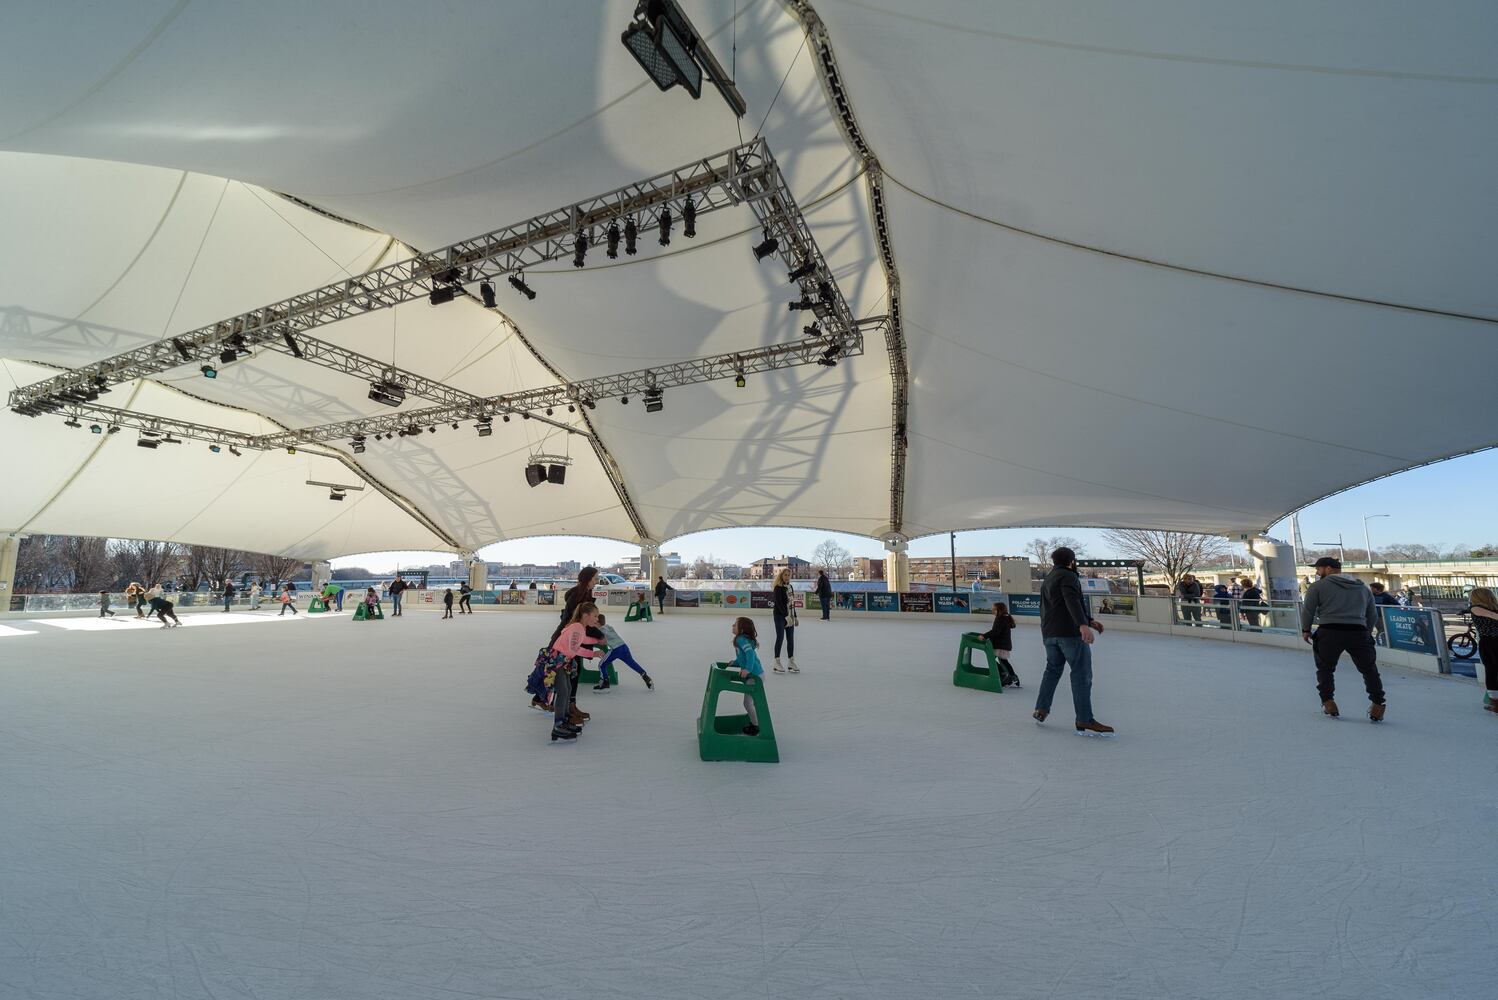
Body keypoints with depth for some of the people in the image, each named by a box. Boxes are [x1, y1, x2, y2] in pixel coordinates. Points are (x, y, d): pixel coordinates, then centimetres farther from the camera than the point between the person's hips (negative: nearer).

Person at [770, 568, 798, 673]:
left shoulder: (789, 587, 11)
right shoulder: (778, 588, -11)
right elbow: (779, 603, -19)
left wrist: (794, 617, 14)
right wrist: (786, 616, -24)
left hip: (789, 616, 7)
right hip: (780, 615, -7)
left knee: (791, 639, 7)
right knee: (780, 638, -6)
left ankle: (791, 662, 14)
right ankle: (777, 663, 2)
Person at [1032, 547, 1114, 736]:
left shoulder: (1048, 580, 22)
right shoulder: (1068, 575, -6)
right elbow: (1072, 601, -24)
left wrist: (1090, 620, 26)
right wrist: (1083, 625, -36)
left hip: (1049, 633, 9)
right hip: (1070, 632, -9)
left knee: (1052, 669, 20)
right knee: (1082, 674, -5)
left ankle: (1041, 710, 23)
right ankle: (1084, 721, -7)